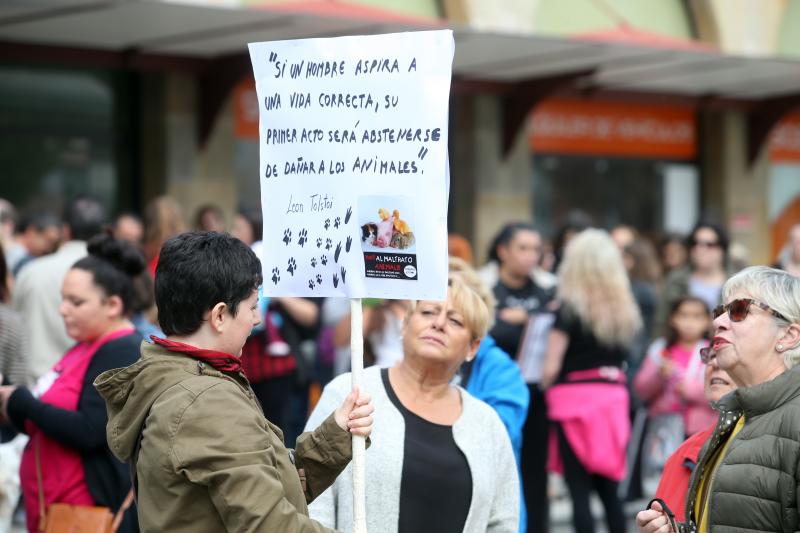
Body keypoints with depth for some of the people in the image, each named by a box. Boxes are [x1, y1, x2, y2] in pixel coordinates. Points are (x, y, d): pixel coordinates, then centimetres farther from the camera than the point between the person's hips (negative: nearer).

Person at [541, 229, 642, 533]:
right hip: (614, 397, 5)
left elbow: (551, 367, -8)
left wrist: (546, 388, 8)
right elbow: (622, 360, 11)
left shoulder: (570, 308, -8)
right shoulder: (625, 311, 6)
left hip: (575, 397, -5)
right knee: (608, 490, 12)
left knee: (579, 491, -2)